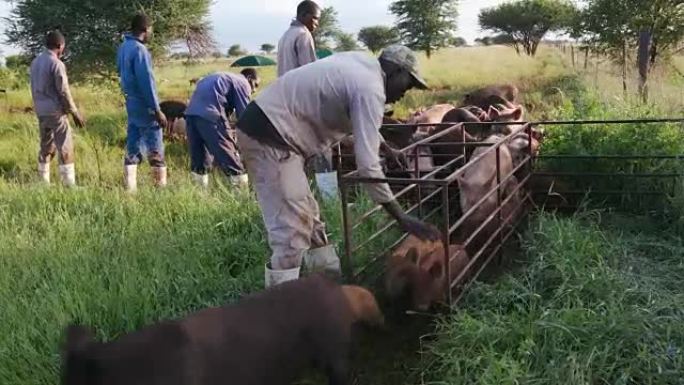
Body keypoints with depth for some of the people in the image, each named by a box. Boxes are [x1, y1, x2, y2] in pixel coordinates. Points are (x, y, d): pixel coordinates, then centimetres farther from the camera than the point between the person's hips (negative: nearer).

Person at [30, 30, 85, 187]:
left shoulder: (35, 62, 10)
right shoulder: (56, 64, -14)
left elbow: (34, 88, 14)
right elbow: (64, 91, -16)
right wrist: (75, 113, -10)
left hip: (40, 111, 8)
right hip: (55, 112, -8)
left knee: (46, 147, 14)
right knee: (65, 148, -5)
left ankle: (43, 182, 17)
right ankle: (69, 184, -7)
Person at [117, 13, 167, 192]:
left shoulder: (123, 47, 10)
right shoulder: (139, 49, -17)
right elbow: (146, 82, -20)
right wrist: (157, 110, -18)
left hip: (131, 104, 8)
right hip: (144, 106, -8)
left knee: (133, 149, 10)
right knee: (155, 150, -1)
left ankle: (130, 189, 11)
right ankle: (162, 188, 4)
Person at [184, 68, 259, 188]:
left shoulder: (224, 78, 33)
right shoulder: (242, 83, 7)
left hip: (191, 112, 9)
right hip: (210, 113, -9)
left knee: (199, 155, 13)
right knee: (227, 151, -4)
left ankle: (200, 186, 17)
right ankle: (241, 186, -1)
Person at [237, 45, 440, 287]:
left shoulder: (359, 64, 14)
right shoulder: (370, 89, -15)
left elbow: (362, 124, 33)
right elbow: (367, 166, -20)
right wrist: (402, 219, -15)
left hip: (265, 128, 10)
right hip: (269, 135, -10)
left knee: (307, 217, 19)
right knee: (291, 231, -11)